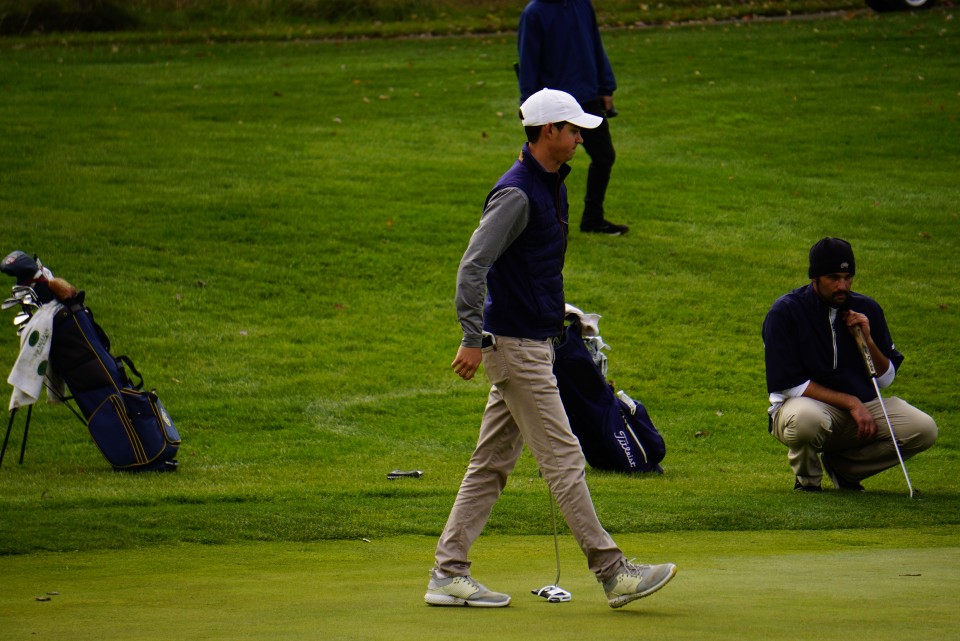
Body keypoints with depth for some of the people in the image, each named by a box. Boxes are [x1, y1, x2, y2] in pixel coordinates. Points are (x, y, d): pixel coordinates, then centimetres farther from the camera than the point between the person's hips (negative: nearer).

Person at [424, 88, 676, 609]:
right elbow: (473, 265, -23)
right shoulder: (516, 193, -18)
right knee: (564, 459, -7)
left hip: (534, 342, 10)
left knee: (492, 465, 10)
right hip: (515, 345, -10)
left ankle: (448, 575, 12)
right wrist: (473, 338, -25)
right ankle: (612, 573, -5)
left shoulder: (552, 185, 13)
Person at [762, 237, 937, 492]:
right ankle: (807, 479, -5)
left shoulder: (867, 309, 4)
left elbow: (885, 380, 7)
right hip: (808, 404, -5)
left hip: (862, 406, 5)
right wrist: (850, 403, -18)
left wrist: (867, 340, -11)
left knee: (924, 430, -16)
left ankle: (842, 465, 5)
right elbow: (791, 385, -14)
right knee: (806, 419, -42)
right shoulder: (785, 312, -10)